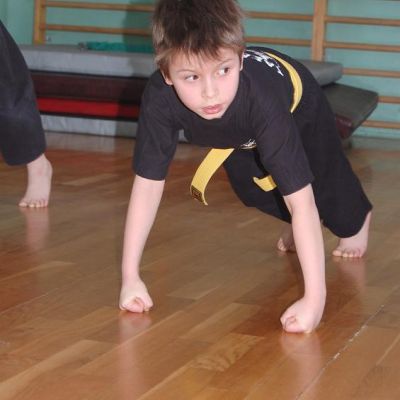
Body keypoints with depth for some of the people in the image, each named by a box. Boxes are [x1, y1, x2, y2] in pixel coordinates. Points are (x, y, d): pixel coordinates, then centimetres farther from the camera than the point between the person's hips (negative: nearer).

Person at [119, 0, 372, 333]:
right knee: (251, 190, 8)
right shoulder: (159, 98, -42)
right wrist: (130, 278, -39)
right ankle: (293, 223, 43)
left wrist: (314, 300, -54)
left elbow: (301, 201, -49)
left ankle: (356, 222, 39)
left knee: (325, 184, 3)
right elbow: (148, 184, -35)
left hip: (299, 108, -3)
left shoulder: (261, 99, -50)